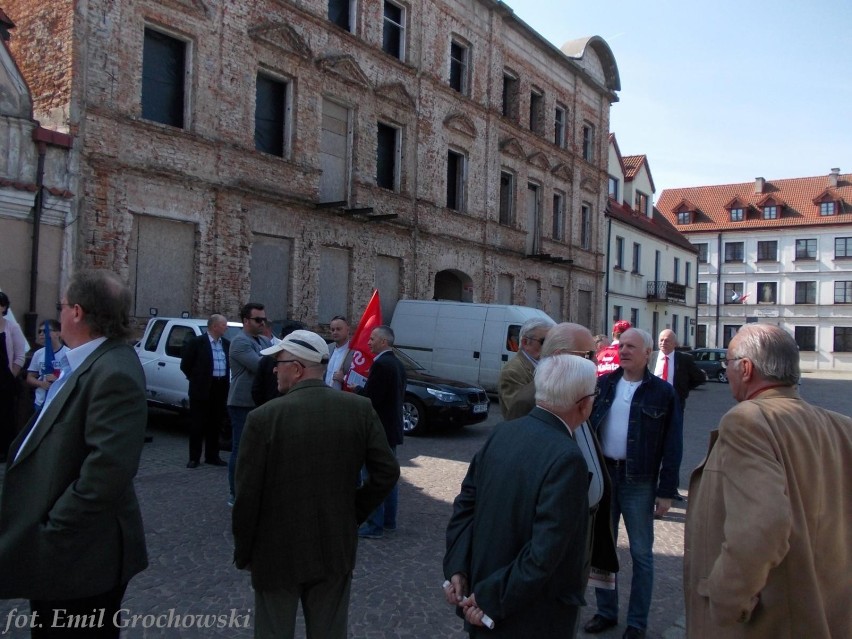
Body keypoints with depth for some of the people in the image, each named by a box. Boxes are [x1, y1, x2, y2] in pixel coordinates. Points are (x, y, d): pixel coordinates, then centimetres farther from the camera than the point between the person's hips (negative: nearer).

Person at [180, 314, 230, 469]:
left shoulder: (226, 344, 9)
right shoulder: (196, 343, -7)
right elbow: (185, 365, -2)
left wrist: (227, 382, 9)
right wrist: (197, 379, 3)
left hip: (221, 389, 5)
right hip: (202, 389, -5)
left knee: (215, 425, 11)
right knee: (197, 425, 2)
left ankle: (212, 456, 20)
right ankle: (194, 457, 10)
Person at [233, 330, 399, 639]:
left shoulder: (264, 417, -17)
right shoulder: (360, 409, -8)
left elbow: (247, 495, -12)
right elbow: (387, 472, -6)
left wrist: (243, 553, 3)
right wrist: (354, 514, 8)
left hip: (277, 554, -2)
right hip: (336, 550, 3)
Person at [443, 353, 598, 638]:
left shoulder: (503, 432, -4)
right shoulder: (567, 458, -26)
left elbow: (466, 502, 0)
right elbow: (545, 553, -27)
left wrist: (457, 568, -3)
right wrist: (493, 600, -17)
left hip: (482, 589, 7)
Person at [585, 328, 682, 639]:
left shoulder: (662, 392, -6)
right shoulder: (603, 384, 3)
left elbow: (672, 446, -5)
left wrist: (666, 491, -7)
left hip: (638, 482, -3)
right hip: (602, 474, 4)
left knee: (641, 553, 9)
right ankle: (606, 612, 30)